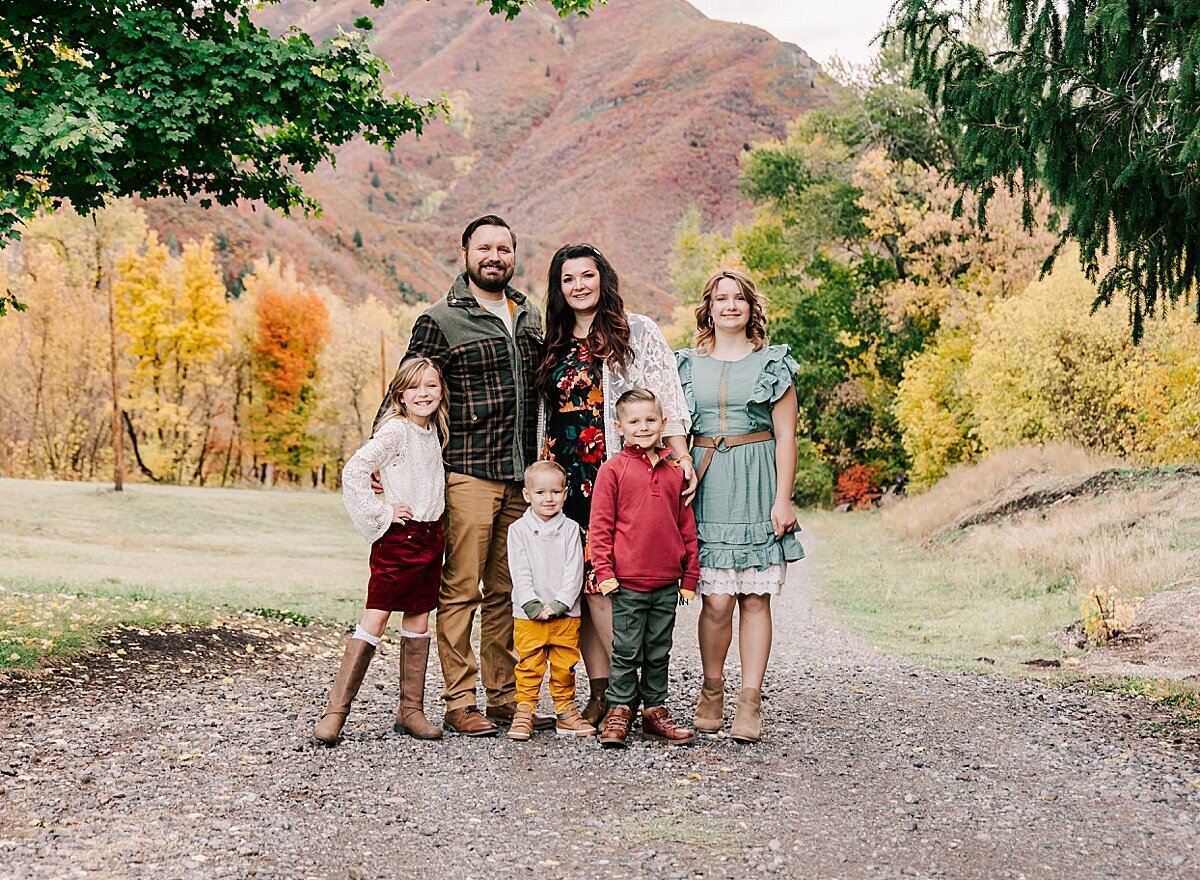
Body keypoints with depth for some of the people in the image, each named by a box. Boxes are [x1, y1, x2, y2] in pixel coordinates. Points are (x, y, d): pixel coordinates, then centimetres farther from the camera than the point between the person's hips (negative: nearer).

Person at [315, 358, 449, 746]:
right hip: (397, 538, -7)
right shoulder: (395, 430, -12)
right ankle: (335, 711, -4)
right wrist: (381, 512, -16)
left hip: (431, 536, 7)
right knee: (374, 622, -8)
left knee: (418, 622, 10)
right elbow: (353, 472, -20)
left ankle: (411, 710, 17)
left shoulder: (435, 431, 11)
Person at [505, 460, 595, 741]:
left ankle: (566, 712, 18)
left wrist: (559, 604, -12)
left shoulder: (570, 529, 4)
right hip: (528, 614, -1)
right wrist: (533, 605, -13)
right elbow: (520, 573, -4)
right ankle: (524, 713, 8)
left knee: (565, 666, 7)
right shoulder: (518, 529, 2)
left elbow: (574, 571, -2)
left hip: (565, 613, 1)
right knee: (529, 665, 0)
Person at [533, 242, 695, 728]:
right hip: (565, 478, 5)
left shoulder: (637, 332, 2)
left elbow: (665, 399, -5)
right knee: (577, 585, 2)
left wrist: (682, 457, -14)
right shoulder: (556, 343, 17)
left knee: (602, 584, -11)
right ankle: (600, 694, 8)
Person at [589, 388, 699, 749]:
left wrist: (690, 576, 10)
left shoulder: (675, 471, 8)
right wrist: (604, 572, -8)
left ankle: (655, 712, 22)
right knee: (626, 651, 3)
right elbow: (600, 525, -3)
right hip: (627, 581, -3)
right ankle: (618, 713, 13)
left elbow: (687, 526, 12)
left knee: (659, 652, 12)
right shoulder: (613, 469, -2)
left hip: (667, 583, 4)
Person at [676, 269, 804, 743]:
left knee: (755, 597, -2)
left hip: (756, 484, -1)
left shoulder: (773, 363, 7)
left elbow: (785, 437, 3)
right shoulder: (688, 365, 13)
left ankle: (750, 702, 4)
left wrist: (782, 499, -5)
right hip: (706, 485, 1)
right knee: (716, 599, -6)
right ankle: (711, 692, 12)